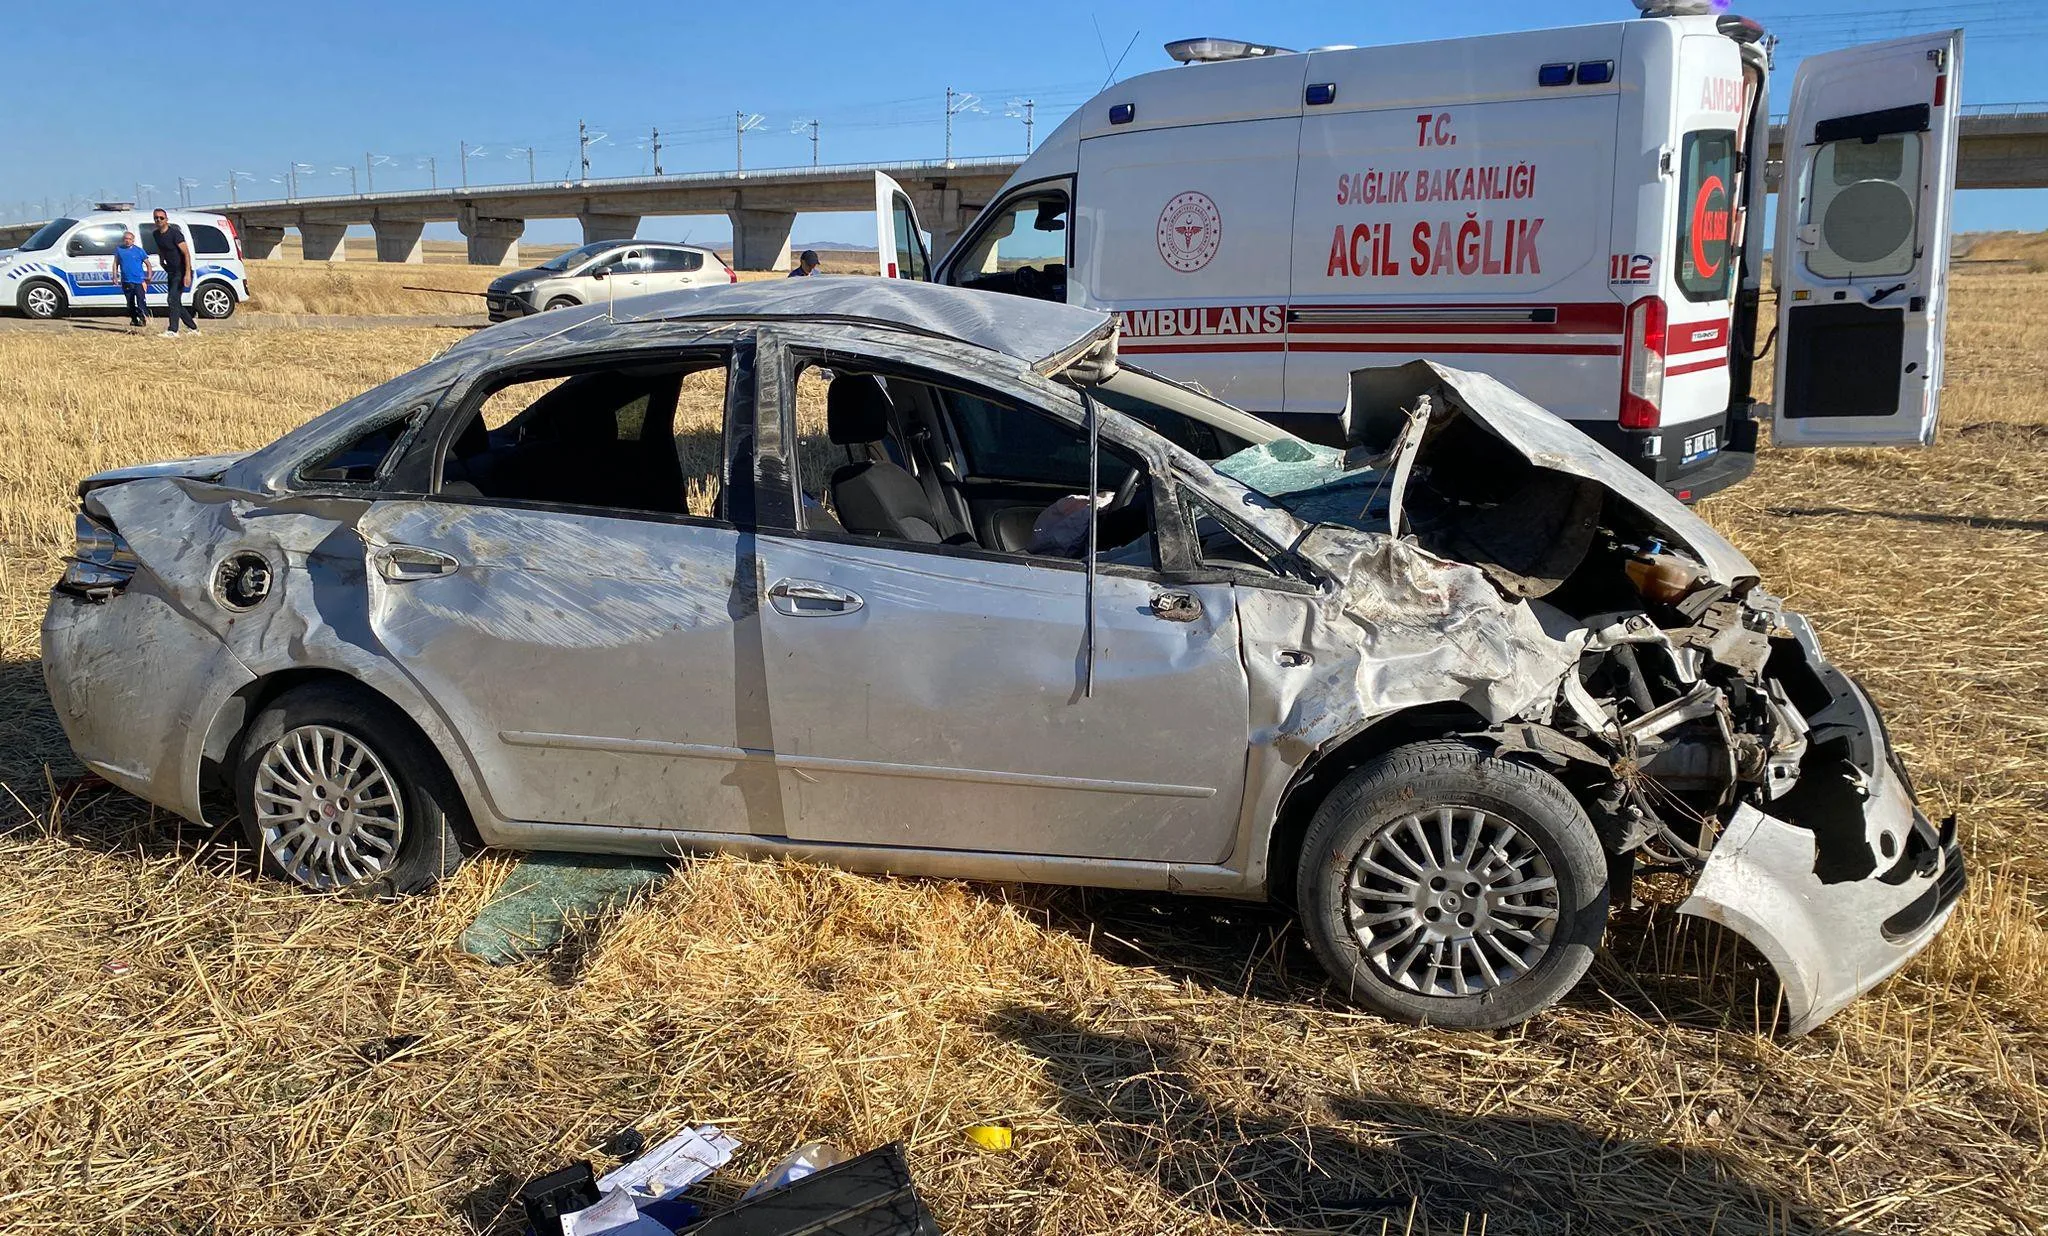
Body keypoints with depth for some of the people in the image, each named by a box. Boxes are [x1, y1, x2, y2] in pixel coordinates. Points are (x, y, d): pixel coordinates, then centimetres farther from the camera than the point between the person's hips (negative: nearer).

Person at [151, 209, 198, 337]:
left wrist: (187, 273, -25)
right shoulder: (157, 234, 9)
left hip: (182, 272, -8)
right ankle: (193, 326, 22)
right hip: (171, 272, 8)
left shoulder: (174, 233, -14)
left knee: (172, 300, -16)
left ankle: (173, 331, -16)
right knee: (176, 302, 9)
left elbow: (186, 253, -19)